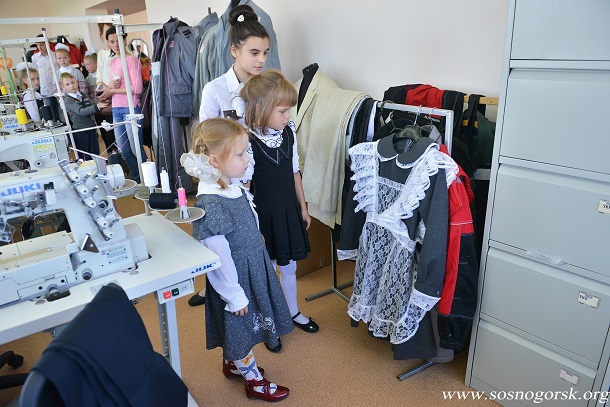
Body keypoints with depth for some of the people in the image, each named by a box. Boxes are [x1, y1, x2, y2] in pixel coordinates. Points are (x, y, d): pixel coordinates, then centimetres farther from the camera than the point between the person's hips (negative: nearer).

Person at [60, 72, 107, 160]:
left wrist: (100, 105, -2)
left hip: (92, 128, 6)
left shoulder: (83, 95, 10)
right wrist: (96, 106, -33)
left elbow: (92, 111, 18)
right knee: (85, 158, 0)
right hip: (80, 131, -6)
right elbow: (81, 112, -25)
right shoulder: (67, 100, -10)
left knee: (96, 155, 13)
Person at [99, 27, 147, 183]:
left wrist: (112, 90, -7)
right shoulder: (112, 62, 15)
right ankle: (137, 181, 22)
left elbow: (137, 88, -15)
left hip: (130, 108, -7)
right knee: (124, 151, 10)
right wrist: (109, 86, -4)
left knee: (136, 149, -5)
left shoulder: (131, 59, -6)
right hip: (116, 110, 8)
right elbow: (110, 87, 19)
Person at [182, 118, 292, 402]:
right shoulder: (210, 206, -32)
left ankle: (232, 364, 52)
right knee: (241, 328, 15)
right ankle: (255, 381, 38)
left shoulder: (233, 188, -5)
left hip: (252, 269, 8)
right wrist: (235, 296, -17)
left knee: (240, 328, 28)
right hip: (236, 279, -8)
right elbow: (219, 261, -25)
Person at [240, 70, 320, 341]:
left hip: (289, 210, 6)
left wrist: (303, 207, 13)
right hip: (263, 215, -5)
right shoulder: (248, 143, -22)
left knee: (289, 266, 22)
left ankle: (293, 312, 45)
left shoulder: (289, 132, -3)